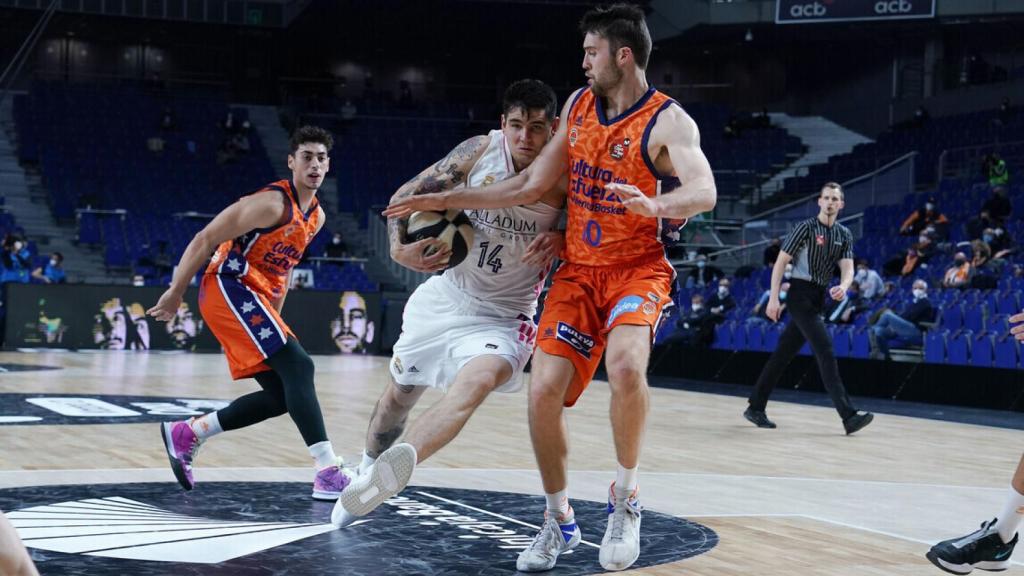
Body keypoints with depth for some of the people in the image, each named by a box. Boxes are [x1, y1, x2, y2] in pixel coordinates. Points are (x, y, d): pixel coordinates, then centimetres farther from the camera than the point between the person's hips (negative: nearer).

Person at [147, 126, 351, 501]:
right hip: (229, 288, -10)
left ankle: (186, 435, 19)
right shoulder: (272, 203, -15)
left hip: (256, 298, 10)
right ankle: (328, 474, -27)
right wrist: (175, 294, -11)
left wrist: (275, 320, 23)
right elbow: (205, 239, -13)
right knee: (298, 367, -22)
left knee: (281, 397, 5)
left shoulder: (316, 216, 13)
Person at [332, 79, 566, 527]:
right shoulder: (481, 151, -12)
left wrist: (559, 240, -24)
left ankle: (397, 465, -49)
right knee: (400, 393, 19)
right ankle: (367, 473, 45)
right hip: (445, 298, 3)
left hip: (502, 318, -3)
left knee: (475, 381, -35)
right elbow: (406, 195, -4)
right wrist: (400, 248, -20)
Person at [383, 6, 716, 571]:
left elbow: (704, 192, -29)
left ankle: (625, 499, -11)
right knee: (543, 392, -6)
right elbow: (531, 185, 9)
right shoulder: (578, 105, 6)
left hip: (637, 269, -5)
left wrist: (655, 205, -50)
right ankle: (559, 520, 15)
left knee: (625, 363, -34)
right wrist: (445, 200, 7)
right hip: (578, 270, 5)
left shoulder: (668, 121, -13)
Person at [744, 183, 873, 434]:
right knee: (825, 351, -16)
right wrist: (774, 298, -15)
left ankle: (756, 407, 21)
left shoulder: (844, 234, 10)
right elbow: (781, 262, -8)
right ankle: (848, 415, -21)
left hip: (817, 299, 7)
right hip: (800, 294, -7)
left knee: (784, 353, 12)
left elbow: (847, 267, 1)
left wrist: (843, 287, -22)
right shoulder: (805, 227, -8)